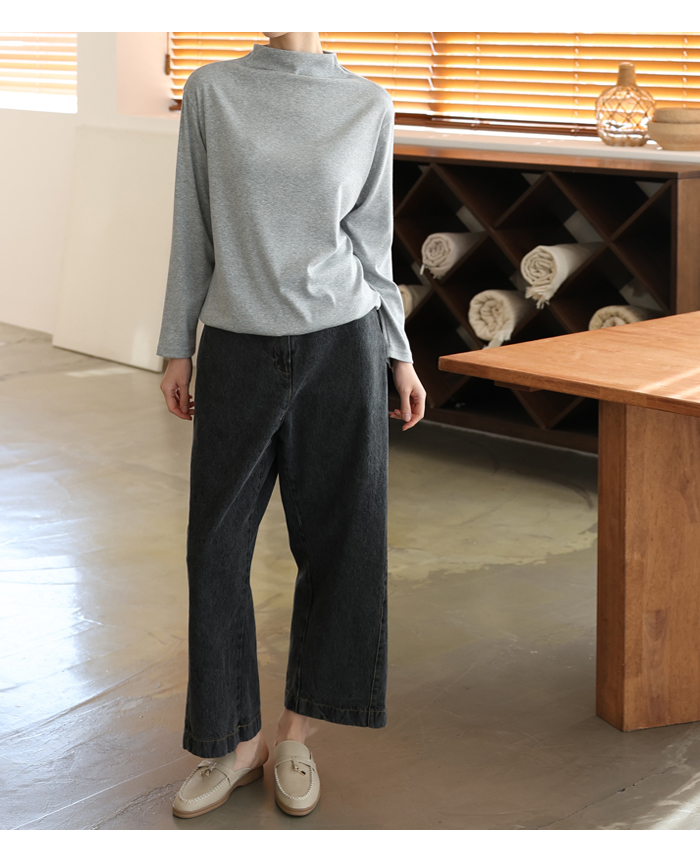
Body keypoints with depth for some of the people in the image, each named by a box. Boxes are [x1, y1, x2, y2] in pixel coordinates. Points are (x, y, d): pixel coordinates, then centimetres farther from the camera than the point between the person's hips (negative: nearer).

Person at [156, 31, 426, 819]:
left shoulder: (368, 104, 3)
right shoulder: (211, 90, 2)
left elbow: (371, 239, 8)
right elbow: (194, 228, 5)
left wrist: (400, 356, 7)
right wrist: (177, 347, 4)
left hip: (339, 346, 0)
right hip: (238, 348, 0)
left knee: (337, 542, 4)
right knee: (218, 546, 2)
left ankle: (294, 736, 19)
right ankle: (238, 741, 17)